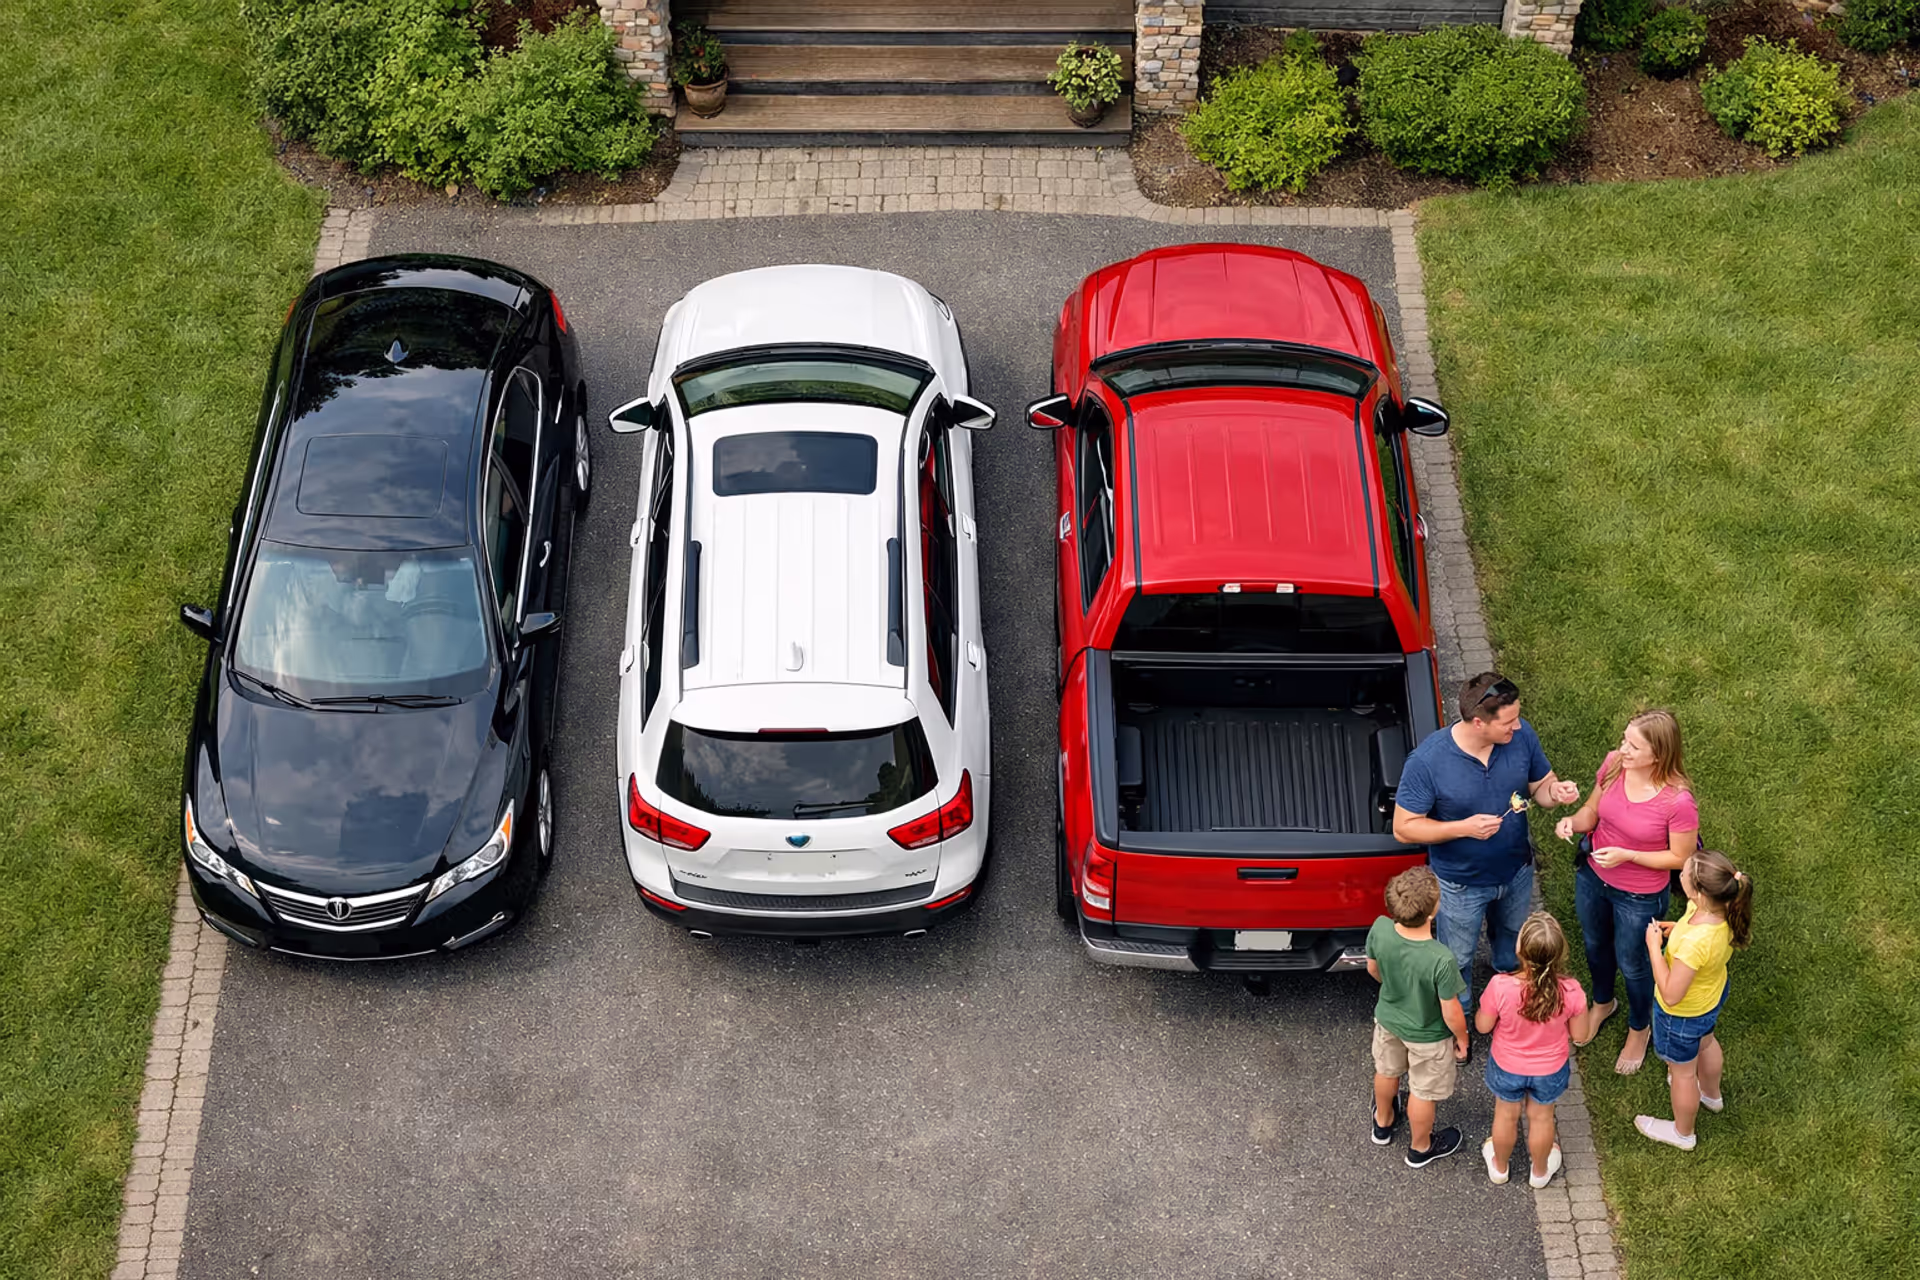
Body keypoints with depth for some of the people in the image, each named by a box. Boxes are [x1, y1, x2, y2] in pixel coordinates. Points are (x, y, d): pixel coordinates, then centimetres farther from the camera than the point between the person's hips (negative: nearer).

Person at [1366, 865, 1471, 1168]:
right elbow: (1451, 1013, -25)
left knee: (1386, 1072, 33)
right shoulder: (1441, 960, -42)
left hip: (1388, 1018, 4)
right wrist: (1462, 1039, -3)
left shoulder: (1380, 929, -30)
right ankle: (1420, 1149, 50)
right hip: (1427, 1036, -4)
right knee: (1422, 1092, 24)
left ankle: (1383, 1124, 61)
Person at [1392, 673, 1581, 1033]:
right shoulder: (1428, 760, -34)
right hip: (1461, 883, -4)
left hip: (1516, 869, 4)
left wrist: (1555, 792, -28)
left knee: (1513, 938, 34)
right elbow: (1404, 828, -25)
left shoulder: (1521, 735, -22)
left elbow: (1540, 784, -4)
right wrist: (1463, 828, -36)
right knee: (1458, 958, 21)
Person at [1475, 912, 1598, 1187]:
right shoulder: (1570, 991, -32)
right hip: (1550, 1071, 1)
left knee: (1506, 1115, 27)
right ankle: (1540, 1171, 54)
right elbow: (1581, 1036, -14)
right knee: (1541, 1118, 28)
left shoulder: (1500, 986, -36)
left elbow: (1483, 1026, -17)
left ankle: (1499, 1167, 54)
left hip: (1507, 1068, -1)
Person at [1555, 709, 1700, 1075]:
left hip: (1639, 897, -5)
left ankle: (1639, 1029, 52)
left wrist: (1627, 856, -28)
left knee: (1632, 964, 21)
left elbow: (1680, 857, -19)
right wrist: (1574, 822, -23)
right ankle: (1603, 1003, 62)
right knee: (1596, 946, 30)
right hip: (1593, 878, 5)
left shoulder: (1678, 801, -33)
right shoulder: (1613, 764, -19)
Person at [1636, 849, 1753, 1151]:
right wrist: (1681, 928, -9)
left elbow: (1671, 995, -35)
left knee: (1682, 1070, 22)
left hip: (1684, 1014, -7)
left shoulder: (1695, 943, -48)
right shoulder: (1726, 910, -24)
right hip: (1713, 993, 7)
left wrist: (1654, 946, -30)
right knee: (1706, 1043, 37)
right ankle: (1712, 1095, 69)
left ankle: (1682, 1132, 51)